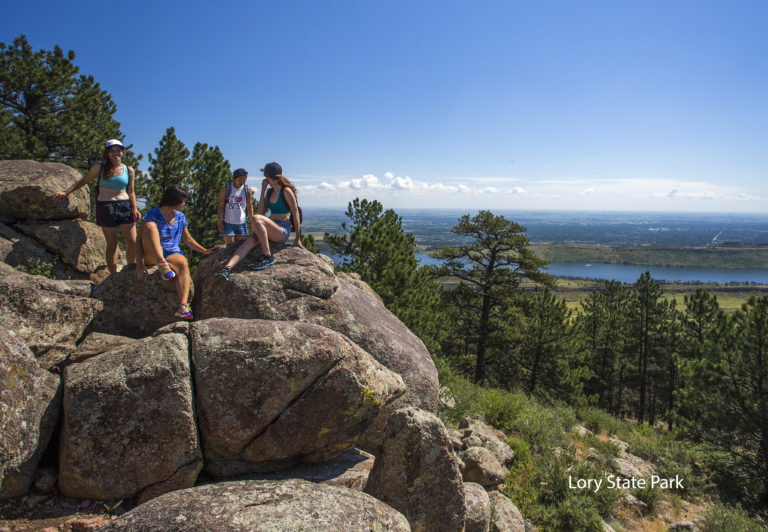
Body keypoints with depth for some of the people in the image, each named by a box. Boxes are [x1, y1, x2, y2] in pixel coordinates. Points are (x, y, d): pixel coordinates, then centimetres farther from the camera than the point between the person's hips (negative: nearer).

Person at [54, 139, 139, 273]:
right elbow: (83, 181, 15)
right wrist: (66, 192, 9)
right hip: (105, 207, -2)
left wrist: (135, 209, 4)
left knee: (133, 242, -3)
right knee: (112, 243, 1)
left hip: (125, 206, 2)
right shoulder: (100, 168, 4)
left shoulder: (129, 170, 9)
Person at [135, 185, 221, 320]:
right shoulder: (153, 214, -2)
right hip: (151, 255, -3)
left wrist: (206, 251, 12)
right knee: (150, 225, -27)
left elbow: (187, 239, 24)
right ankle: (162, 265, -37)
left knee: (183, 263, -34)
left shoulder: (180, 217, 14)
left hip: (172, 254, 3)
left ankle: (183, 306, -50)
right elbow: (139, 240, -8)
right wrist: (139, 263, -20)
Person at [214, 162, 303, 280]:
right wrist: (263, 190, 6)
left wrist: (297, 239, -4)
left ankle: (267, 256, -26)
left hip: (283, 231, -7)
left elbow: (296, 214, -5)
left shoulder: (286, 191, -6)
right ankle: (227, 268, -39)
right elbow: (261, 211, 10)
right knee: (249, 242, -22)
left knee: (256, 219, -32)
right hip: (269, 230, 7)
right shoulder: (270, 191, 17)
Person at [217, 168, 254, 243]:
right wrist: (220, 222, -8)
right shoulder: (225, 189, -4)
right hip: (228, 222, -2)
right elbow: (220, 206, -3)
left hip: (242, 223, 2)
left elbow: (249, 206, 8)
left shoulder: (247, 190, 2)